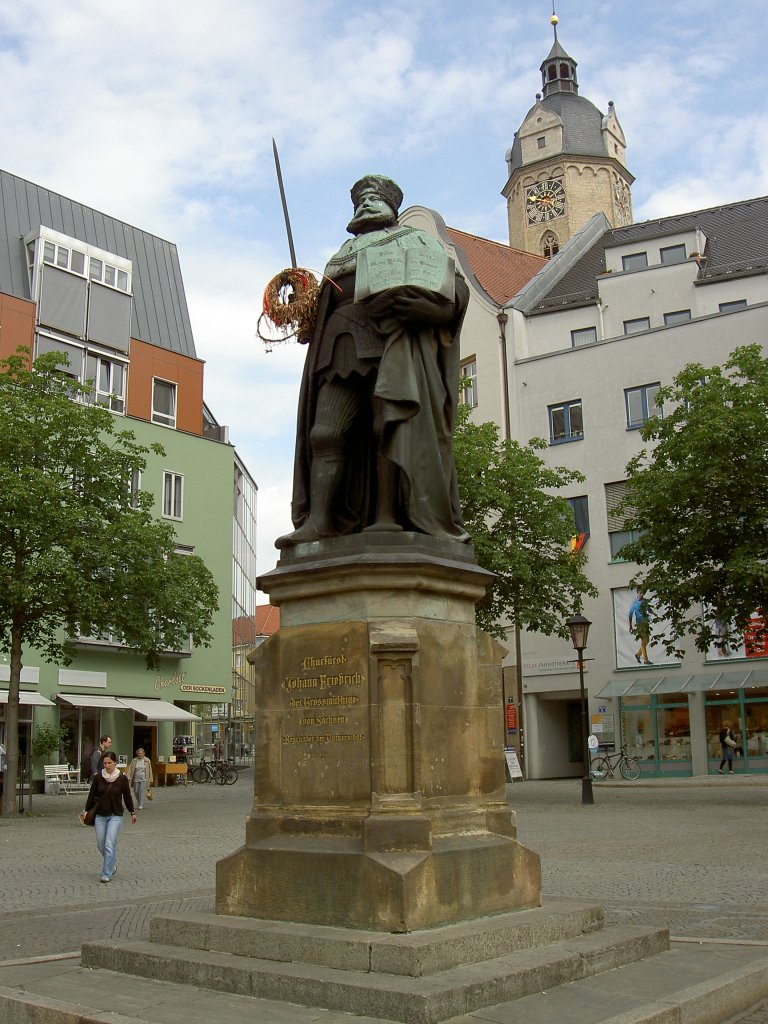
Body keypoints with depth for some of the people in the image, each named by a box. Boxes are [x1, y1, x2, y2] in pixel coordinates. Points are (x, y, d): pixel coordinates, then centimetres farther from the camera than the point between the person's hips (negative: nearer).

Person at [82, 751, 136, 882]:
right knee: (101, 845, 7)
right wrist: (86, 810, 9)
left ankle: (107, 874, -4)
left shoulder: (122, 778, -5)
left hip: (115, 816, -3)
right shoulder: (98, 777, -1)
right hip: (100, 815, 3)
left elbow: (127, 796, 4)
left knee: (110, 845, -11)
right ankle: (112, 864, 34)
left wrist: (132, 813, 11)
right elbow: (92, 795, 8)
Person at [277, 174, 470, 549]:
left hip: (393, 340, -4)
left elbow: (457, 289, 7)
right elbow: (324, 302, 28)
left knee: (390, 427, -17)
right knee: (325, 432, -12)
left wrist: (432, 306, -12)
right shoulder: (344, 253, 36)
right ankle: (318, 518, -19)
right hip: (343, 345, 4)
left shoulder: (415, 241, 22)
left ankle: (386, 517, -21)